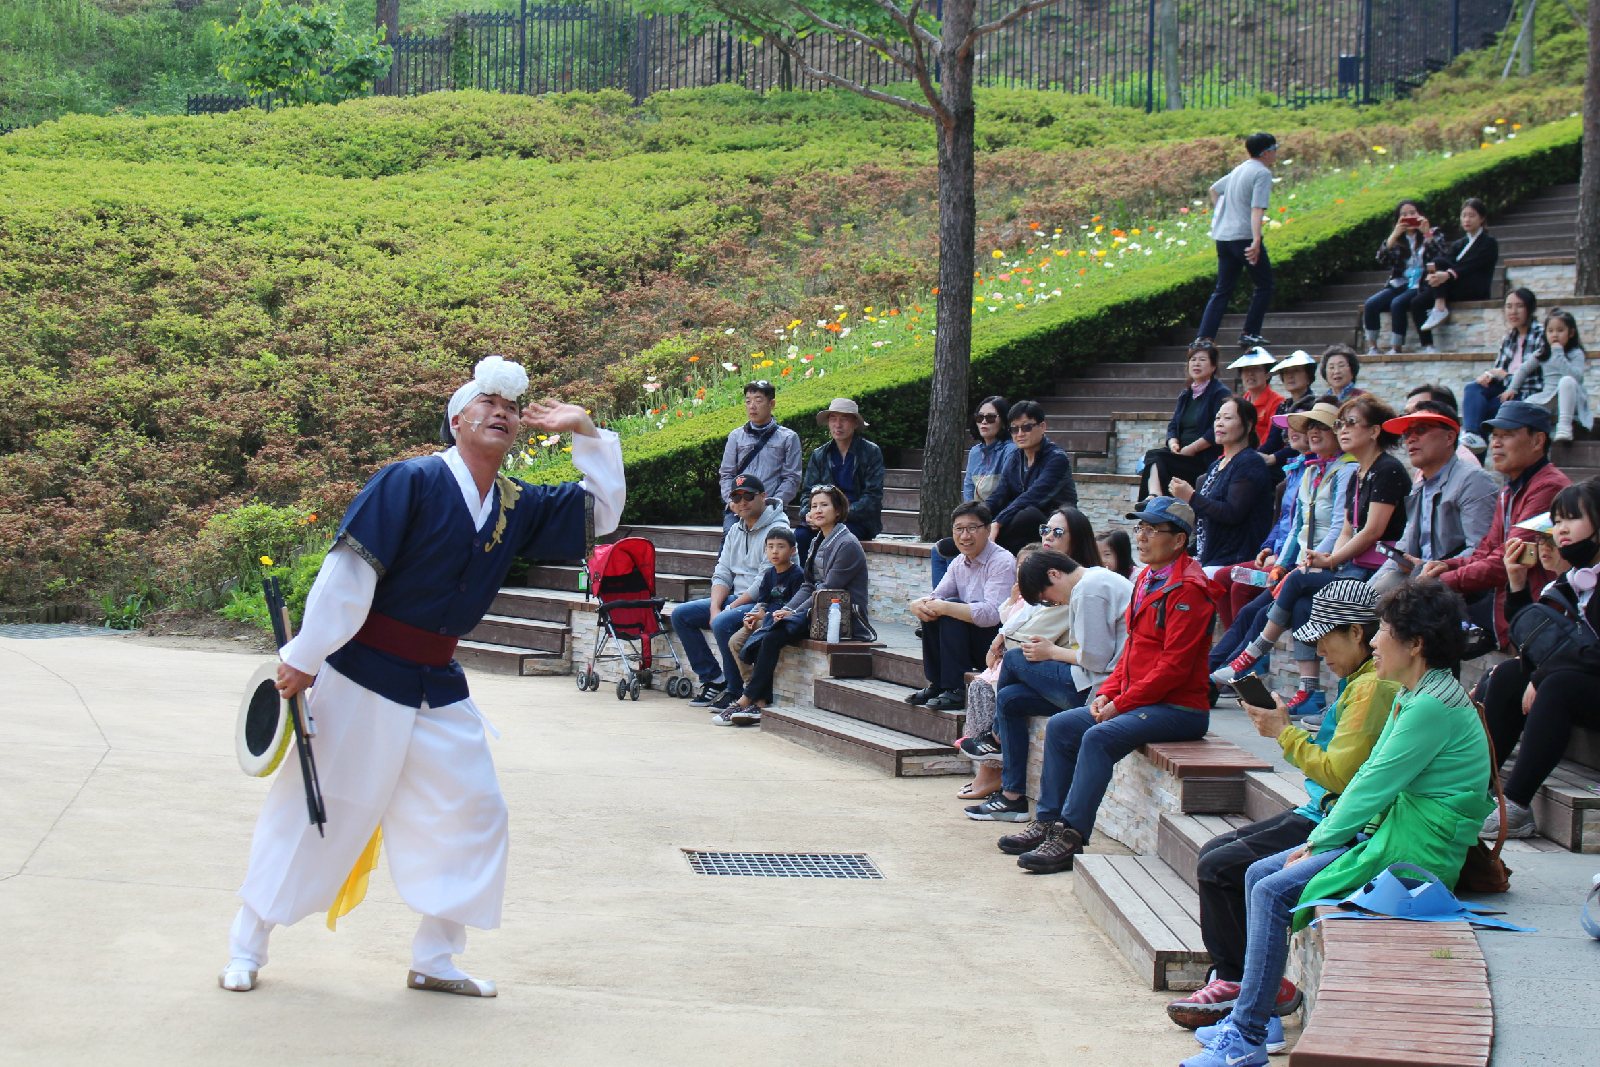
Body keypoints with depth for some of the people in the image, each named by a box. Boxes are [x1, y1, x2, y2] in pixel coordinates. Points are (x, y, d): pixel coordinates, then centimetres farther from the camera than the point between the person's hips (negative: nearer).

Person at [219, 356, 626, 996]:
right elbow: (347, 572, -17)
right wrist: (304, 658, -16)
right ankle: (247, 948, 17)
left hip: (438, 688, 7)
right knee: (314, 810, 1)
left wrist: (586, 433, 2)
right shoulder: (410, 482, -15)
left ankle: (434, 960, 16)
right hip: (359, 678, -6)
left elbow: (601, 513, 14)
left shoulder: (519, 507, 5)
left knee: (472, 812, 4)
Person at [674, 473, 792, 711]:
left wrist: (730, 608, -19)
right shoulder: (735, 531, 16)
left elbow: (766, 582, -19)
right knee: (681, 615, 0)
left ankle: (735, 691, -17)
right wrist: (715, 608, -7)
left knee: (723, 623, -33)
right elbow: (721, 575, 12)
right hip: (736, 599, 9)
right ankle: (713, 680, 2)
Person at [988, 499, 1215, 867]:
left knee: (1100, 737, -29)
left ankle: (1070, 838, -27)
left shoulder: (1187, 589, -16)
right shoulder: (1147, 579, 15)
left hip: (1178, 709, -10)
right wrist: (1107, 693, 4)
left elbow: (1174, 665, -21)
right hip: (1137, 701, 10)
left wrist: (1121, 704, -18)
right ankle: (1048, 822, 7)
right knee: (1060, 726, 5)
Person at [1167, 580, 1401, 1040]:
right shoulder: (1361, 682, 13)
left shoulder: (1372, 688, -19)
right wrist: (1285, 727, 3)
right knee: (1214, 852, 11)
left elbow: (1338, 774, -24)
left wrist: (1284, 733, -13)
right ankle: (1231, 981, 9)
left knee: (1219, 868, -13)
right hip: (1320, 813, 11)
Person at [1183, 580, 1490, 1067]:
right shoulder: (1412, 697, 13)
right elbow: (1368, 774, 15)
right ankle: (1251, 1016, 9)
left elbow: (1373, 786, -19)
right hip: (1391, 830, 11)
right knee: (1259, 873, 6)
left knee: (1273, 894, -17)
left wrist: (1320, 843, -8)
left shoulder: (1433, 707, -20)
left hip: (1417, 851, -11)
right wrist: (1319, 838, 6)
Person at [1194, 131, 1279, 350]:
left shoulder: (1239, 169, 18)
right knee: (1264, 285, 7)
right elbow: (1257, 208, -20)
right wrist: (1256, 240, -29)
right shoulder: (1262, 173, -8)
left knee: (1223, 290, 9)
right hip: (1244, 236, -8)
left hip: (1222, 237, 8)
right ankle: (1250, 334, 5)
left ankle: (1204, 337, -1)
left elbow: (1214, 189, 32)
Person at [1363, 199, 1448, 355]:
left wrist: (1427, 234, -17)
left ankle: (1396, 349, -26)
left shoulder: (1434, 233, 9)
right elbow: (1382, 260, -1)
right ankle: (1371, 348, -18)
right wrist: (1394, 235, -10)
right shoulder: (1397, 238, 16)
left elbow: (1441, 259, -10)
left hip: (1421, 285, -4)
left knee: (1397, 304, -32)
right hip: (1399, 284, 4)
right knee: (1370, 304, -21)